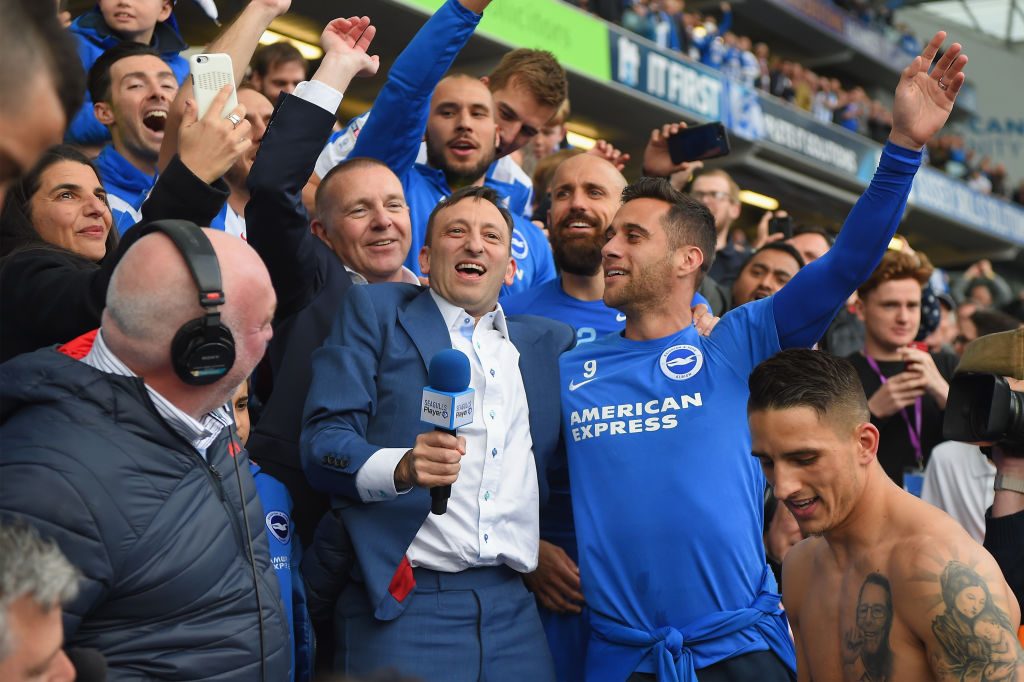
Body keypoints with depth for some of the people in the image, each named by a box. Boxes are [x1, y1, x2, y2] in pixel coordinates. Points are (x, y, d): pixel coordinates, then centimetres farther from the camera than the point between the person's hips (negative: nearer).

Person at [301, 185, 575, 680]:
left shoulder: (550, 342, 17)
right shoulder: (375, 311, 6)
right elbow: (323, 440, -5)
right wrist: (401, 468, -22)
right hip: (401, 602, -3)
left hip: (511, 607, 4)